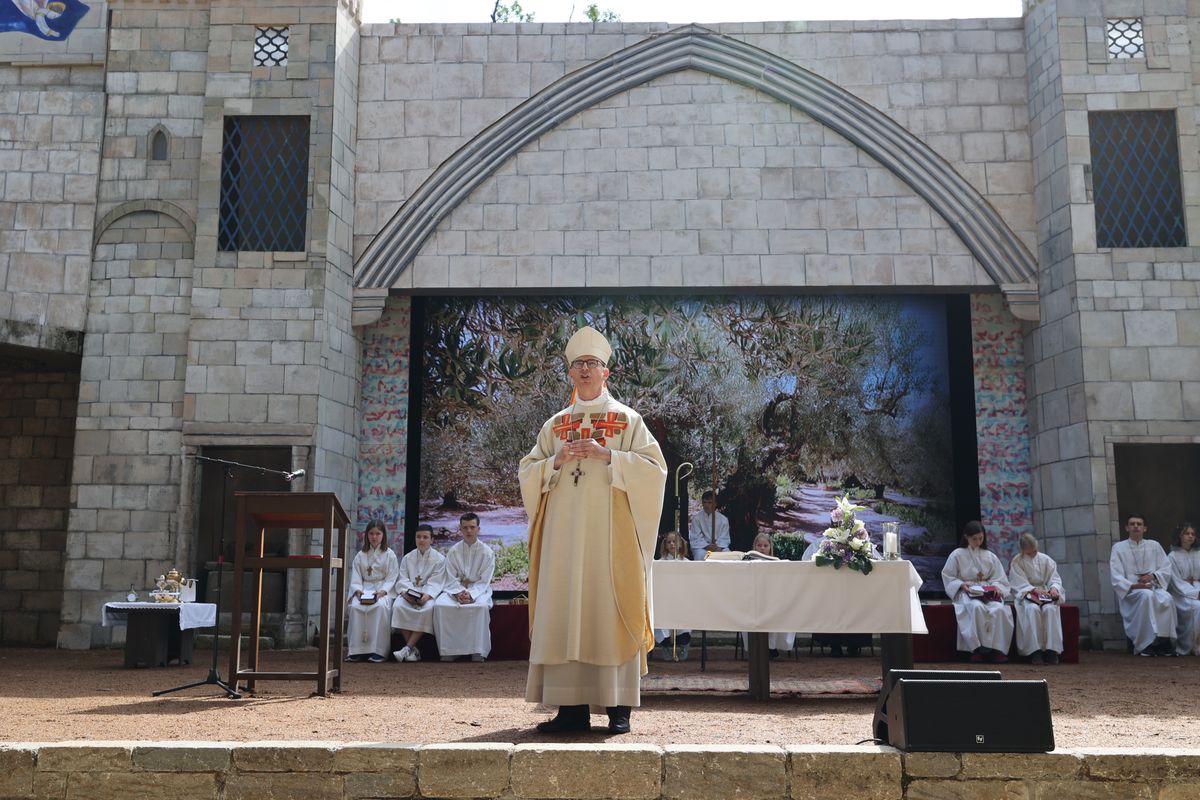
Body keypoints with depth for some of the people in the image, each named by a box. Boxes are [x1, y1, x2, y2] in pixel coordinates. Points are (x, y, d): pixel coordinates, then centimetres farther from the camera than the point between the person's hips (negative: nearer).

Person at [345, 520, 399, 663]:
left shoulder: (389, 555, 8)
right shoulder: (360, 555, 16)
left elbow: (391, 578, 0)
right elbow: (355, 577, 10)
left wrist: (382, 591, -17)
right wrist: (358, 590, -11)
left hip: (383, 590, -2)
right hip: (364, 590, 2)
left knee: (381, 607, -36)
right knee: (355, 607, -31)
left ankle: (378, 651, -34)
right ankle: (356, 650, -27)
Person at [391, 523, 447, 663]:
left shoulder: (439, 559, 5)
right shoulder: (407, 558, 15)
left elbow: (435, 583, -5)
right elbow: (403, 579, 5)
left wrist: (427, 595, -25)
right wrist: (405, 592, -18)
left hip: (428, 594, -2)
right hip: (409, 592, 2)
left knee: (427, 609, -37)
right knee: (398, 606, -31)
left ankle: (408, 648, -33)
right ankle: (413, 650, -28)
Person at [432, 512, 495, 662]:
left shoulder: (487, 552, -3)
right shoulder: (453, 551, 3)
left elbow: (484, 581, -6)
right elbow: (452, 579, -1)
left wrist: (471, 594, -23)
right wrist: (458, 593, -21)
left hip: (479, 590, -2)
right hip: (456, 588, 2)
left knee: (481, 606, -37)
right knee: (439, 605, -29)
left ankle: (478, 652, -27)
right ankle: (448, 650, -21)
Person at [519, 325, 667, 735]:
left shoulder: (628, 419, 7)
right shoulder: (555, 425, 17)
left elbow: (654, 467, -3)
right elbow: (527, 473, 13)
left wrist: (607, 456, -13)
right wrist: (557, 461, -6)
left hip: (610, 532, -3)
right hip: (564, 533, 3)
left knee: (610, 612, -5)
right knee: (564, 613, -1)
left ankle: (619, 708, 0)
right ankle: (572, 706, 4)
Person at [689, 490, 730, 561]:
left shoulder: (723, 519, 5)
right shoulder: (696, 518, 1)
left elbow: (724, 539, 3)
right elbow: (695, 538, -5)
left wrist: (719, 547, -19)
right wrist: (707, 546, -22)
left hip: (719, 547, 2)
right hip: (702, 547, -1)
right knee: (701, 555, -36)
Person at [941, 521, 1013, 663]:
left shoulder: (990, 556, 17)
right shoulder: (957, 555, 7)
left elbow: (999, 578, 16)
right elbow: (947, 577, 5)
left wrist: (995, 586, -7)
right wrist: (962, 585, -12)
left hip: (987, 592, 3)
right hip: (966, 593, -3)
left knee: (999, 610, -32)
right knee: (977, 607, -38)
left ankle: (998, 649, -27)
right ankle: (978, 648, -32)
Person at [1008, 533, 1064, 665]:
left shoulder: (1046, 560, 12)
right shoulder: (1016, 562, 2)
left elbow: (1055, 578, 7)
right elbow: (1020, 584, -7)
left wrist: (1054, 587, -16)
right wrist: (1035, 590, -24)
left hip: (1045, 594, 3)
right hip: (1025, 595, -2)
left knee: (1050, 609, -33)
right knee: (1032, 609, -37)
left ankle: (1052, 649, -32)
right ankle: (1034, 650, -37)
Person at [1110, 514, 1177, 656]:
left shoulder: (1154, 546, 14)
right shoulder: (1118, 548, 5)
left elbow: (1166, 569, 8)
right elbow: (1116, 578, -3)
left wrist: (1152, 576, -12)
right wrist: (1134, 585, -20)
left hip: (1153, 587, 3)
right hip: (1130, 591, -3)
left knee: (1166, 598, -32)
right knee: (1147, 595, -36)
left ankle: (1164, 640, -23)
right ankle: (1146, 643, -33)